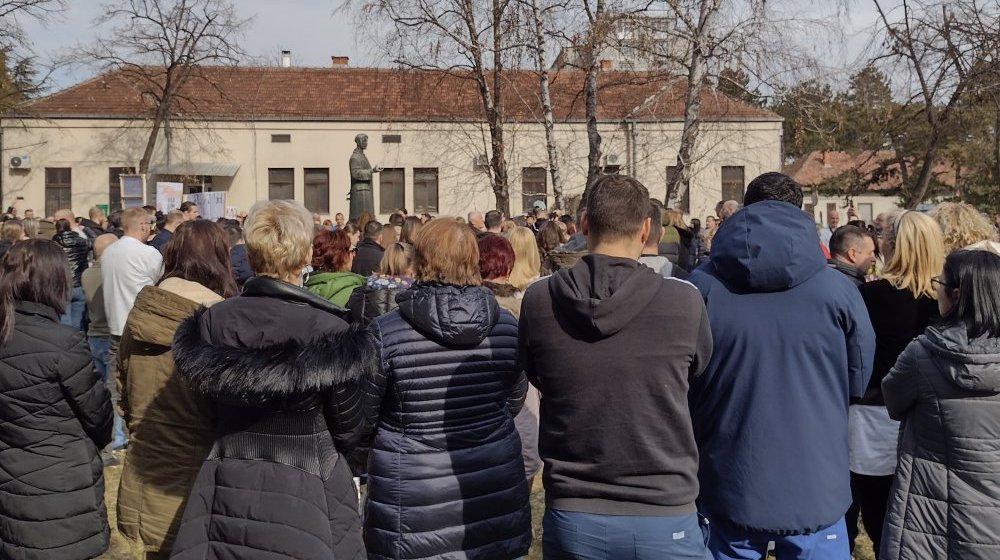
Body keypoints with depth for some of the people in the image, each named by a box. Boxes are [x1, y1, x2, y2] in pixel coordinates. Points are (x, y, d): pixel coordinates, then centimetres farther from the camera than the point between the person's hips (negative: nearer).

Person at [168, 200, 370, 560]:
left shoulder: (212, 320, -9)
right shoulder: (328, 331, -19)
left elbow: (210, 407, 4)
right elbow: (348, 433, -8)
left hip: (230, 488, 3)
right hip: (306, 492, -3)